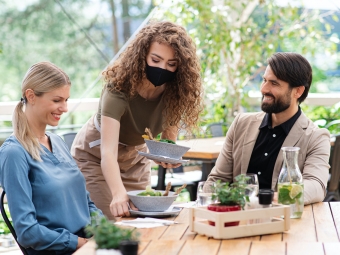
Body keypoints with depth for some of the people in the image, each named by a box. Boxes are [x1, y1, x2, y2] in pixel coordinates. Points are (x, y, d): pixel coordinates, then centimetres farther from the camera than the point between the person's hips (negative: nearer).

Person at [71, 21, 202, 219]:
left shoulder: (175, 93, -20)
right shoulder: (119, 88, -34)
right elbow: (108, 153, -43)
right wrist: (119, 194, -59)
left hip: (136, 158, 4)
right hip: (95, 157, -4)